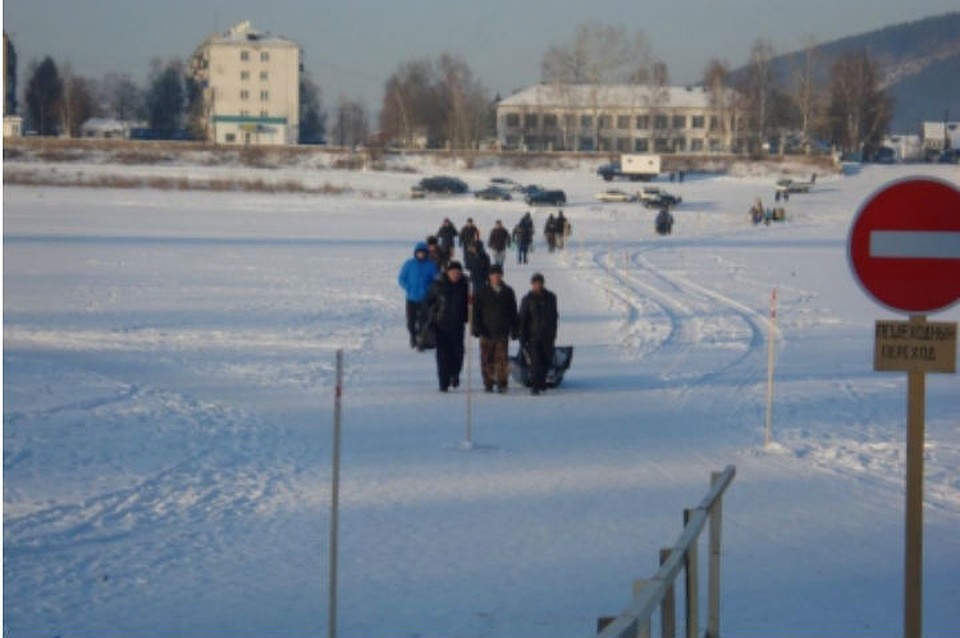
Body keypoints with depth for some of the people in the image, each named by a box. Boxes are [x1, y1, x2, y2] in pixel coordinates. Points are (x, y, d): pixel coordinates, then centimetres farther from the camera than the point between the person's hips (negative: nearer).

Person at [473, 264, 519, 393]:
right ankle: (488, 383, 10)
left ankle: (501, 383, -6)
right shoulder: (482, 293, 4)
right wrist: (477, 328, -6)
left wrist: (514, 329, 9)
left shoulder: (508, 292, 10)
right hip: (487, 332, 0)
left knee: (501, 358, -7)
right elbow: (476, 312, 3)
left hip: (502, 332, 0)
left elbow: (513, 313, 14)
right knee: (487, 359, 2)